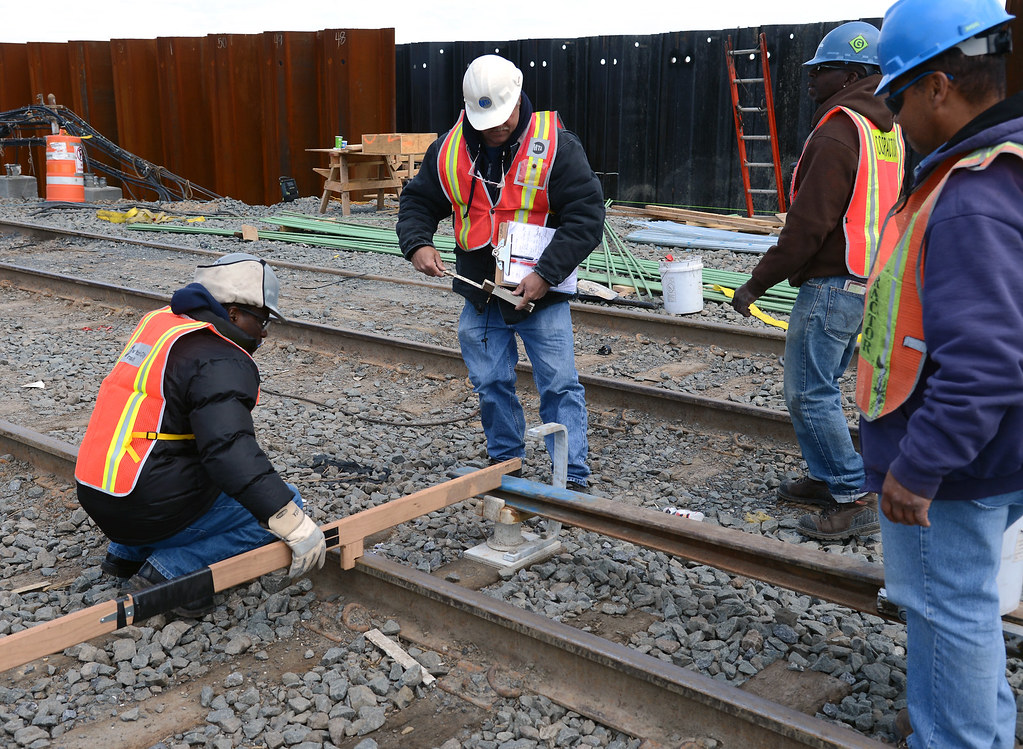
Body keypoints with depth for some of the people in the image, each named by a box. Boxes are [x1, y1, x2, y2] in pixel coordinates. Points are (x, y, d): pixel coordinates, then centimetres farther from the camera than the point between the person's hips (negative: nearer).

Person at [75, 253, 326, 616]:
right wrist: (294, 524, -33)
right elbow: (230, 450, -31)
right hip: (149, 510, -9)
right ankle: (170, 570, -10)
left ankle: (128, 552, 19)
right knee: (280, 512, -3)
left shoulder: (159, 320, 11)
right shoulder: (219, 362, -17)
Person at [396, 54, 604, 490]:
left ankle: (573, 477, 7)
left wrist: (547, 274, -23)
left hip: (542, 293, -3)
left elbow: (586, 215, -15)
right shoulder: (449, 150, -1)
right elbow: (417, 201, 10)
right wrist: (417, 243, -11)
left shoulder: (556, 147, -13)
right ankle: (504, 461, 31)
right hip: (479, 294, 4)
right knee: (490, 384, 12)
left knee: (559, 386, -3)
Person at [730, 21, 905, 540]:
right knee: (818, 385, 19)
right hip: (870, 284, 10)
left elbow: (809, 223, -21)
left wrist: (758, 283, -14)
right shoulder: (889, 130, 14)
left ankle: (855, 500, 1)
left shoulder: (838, 132, -16)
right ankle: (827, 479, 28)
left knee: (809, 392, -4)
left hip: (831, 284, -10)